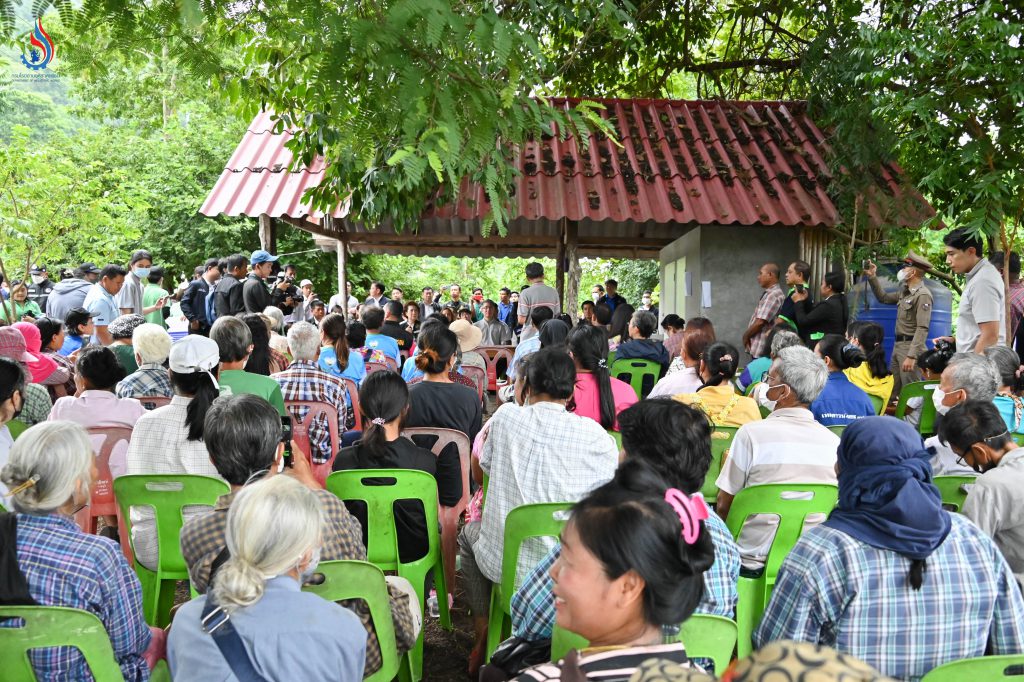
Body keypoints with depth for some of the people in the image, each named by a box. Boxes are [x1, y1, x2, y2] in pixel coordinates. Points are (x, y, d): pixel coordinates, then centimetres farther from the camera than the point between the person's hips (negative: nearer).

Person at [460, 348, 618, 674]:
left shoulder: (506, 417, -8)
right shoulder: (592, 434, -13)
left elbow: (479, 473, 10)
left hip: (501, 563, 1)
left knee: (469, 532, 34)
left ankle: (483, 639, 39)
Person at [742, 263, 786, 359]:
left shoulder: (773, 295, -17)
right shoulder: (769, 293, 15)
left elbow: (760, 322, -20)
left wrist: (746, 336, -7)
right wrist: (748, 336, 9)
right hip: (758, 347, 9)